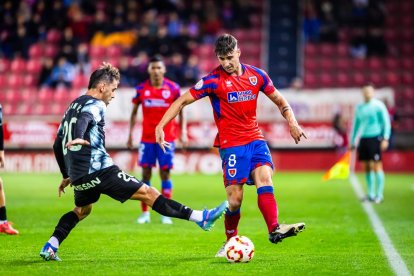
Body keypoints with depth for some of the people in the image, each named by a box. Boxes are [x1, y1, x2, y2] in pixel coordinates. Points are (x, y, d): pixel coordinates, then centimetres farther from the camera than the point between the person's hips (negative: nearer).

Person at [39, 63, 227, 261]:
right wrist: (78, 138, -49)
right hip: (99, 170, -8)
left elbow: (57, 146, 26)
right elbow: (83, 119, -29)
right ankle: (201, 218, -12)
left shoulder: (73, 106, 22)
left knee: (82, 210, 33)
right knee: (148, 193, -9)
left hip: (78, 177, 8)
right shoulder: (95, 105, -4)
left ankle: (49, 248, 21)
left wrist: (66, 175, 33)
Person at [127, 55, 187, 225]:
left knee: (165, 173, -2)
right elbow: (134, 112, 11)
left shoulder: (173, 88, -1)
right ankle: (145, 213, 8)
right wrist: (130, 134, 8)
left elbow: (180, 111, 6)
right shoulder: (141, 89, 3)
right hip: (147, 139, 1)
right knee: (145, 173, 1)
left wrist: (183, 132, -3)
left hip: (166, 138, -1)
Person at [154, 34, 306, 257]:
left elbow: (279, 100, 17)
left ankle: (274, 230, -35)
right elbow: (183, 101, -6)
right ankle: (230, 242, 15)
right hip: (231, 144, -3)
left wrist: (292, 122, 1)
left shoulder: (256, 75, 5)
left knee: (264, 178, -22)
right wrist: (160, 126, -16)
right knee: (235, 199, -6)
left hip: (255, 139, 3)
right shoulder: (214, 80, -7)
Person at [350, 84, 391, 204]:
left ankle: (379, 194, -5)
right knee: (367, 167, 6)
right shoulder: (359, 107, 14)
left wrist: (385, 138, -13)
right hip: (363, 139, 6)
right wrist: (352, 141, 19)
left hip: (375, 138, -6)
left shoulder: (378, 105, -2)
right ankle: (370, 194, 12)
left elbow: (386, 122, -4)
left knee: (376, 166, -8)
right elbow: (355, 125, 22)